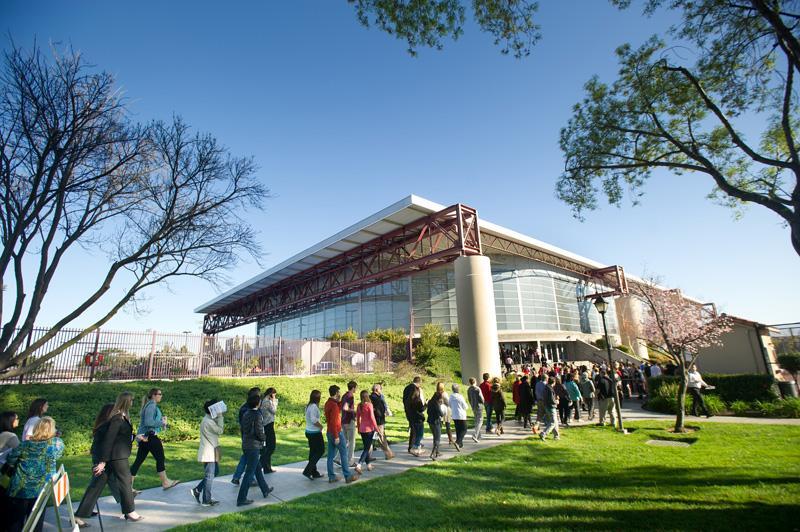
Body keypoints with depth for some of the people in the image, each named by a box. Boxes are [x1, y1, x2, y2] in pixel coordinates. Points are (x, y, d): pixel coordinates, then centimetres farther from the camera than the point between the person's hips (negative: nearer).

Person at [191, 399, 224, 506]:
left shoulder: (210, 419, 9)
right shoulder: (208, 421, -23)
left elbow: (219, 430, 11)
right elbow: (220, 430, -21)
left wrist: (219, 417, 0)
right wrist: (220, 417, -20)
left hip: (211, 452, 10)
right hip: (208, 453, -10)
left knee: (215, 471, 18)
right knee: (209, 476, 2)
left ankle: (197, 490, 24)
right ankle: (206, 500, 14)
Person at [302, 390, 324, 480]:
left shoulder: (308, 406, 9)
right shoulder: (314, 406, -20)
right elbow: (313, 419, -28)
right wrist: (320, 426, -13)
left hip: (309, 431, 9)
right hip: (315, 432, -9)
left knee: (313, 452, 15)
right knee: (320, 451, 1)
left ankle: (314, 472, 22)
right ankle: (307, 471, -2)